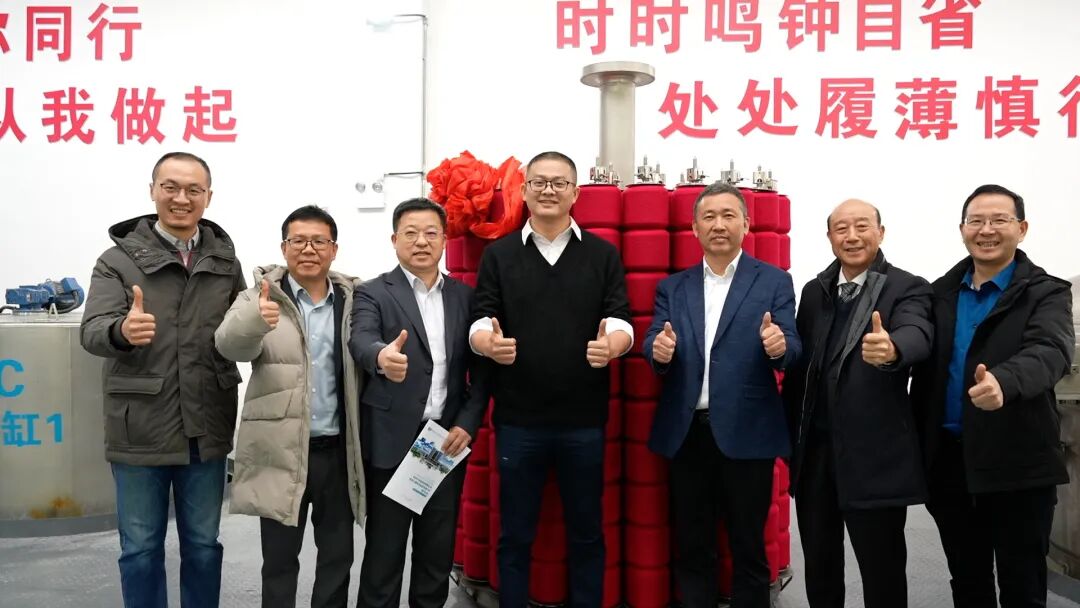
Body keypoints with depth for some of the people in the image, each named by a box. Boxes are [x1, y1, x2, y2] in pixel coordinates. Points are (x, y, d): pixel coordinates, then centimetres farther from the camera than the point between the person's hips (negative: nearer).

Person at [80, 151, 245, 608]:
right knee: (140, 549, 11)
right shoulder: (118, 260, -3)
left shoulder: (226, 262, 6)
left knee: (203, 545, 15)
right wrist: (123, 331, -39)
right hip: (140, 431, -2)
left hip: (206, 430, 2)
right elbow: (92, 331, -15)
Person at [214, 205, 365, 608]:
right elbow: (230, 344, -19)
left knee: (338, 555, 13)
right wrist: (256, 320, -41)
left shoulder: (354, 300, 5)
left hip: (338, 451, 2)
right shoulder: (261, 298, -2)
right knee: (280, 559, 10)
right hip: (282, 452, -2)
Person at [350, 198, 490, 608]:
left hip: (448, 440, 3)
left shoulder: (464, 297, 9)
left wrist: (467, 424, -5)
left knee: (439, 550, 12)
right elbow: (361, 341, -22)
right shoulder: (372, 294, -2)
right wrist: (382, 356, -45)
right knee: (384, 551, 6)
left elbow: (481, 369, 8)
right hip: (392, 441, -3)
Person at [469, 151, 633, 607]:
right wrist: (489, 342, -24)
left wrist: (611, 345, -25)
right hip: (518, 418, 0)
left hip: (584, 419, 0)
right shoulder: (498, 254, 5)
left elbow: (621, 320, -2)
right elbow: (480, 321, 0)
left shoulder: (603, 254, 5)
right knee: (515, 534, 10)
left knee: (586, 532, 12)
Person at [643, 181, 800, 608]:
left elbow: (791, 352, -6)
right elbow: (653, 346, 1)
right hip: (686, 434, 3)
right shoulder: (672, 287, 9)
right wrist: (659, 351, -22)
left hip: (746, 434, -2)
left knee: (749, 548, 10)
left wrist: (779, 347, -29)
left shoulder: (774, 282, 1)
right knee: (691, 547, 13)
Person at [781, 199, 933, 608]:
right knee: (818, 569, 16)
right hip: (813, 451, 5)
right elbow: (799, 365, 12)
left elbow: (917, 337, -27)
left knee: (883, 574, 6)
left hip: (874, 456, -5)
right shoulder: (814, 291, 10)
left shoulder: (908, 288, -5)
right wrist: (790, 438, 9)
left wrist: (891, 349, -50)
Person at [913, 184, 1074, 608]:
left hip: (1018, 465, -4)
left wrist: (1003, 381, -46)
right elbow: (926, 371, 9)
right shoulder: (941, 293, 8)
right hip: (950, 463, 4)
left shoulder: (1047, 293, -5)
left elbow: (1050, 352, -25)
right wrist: (921, 450, 6)